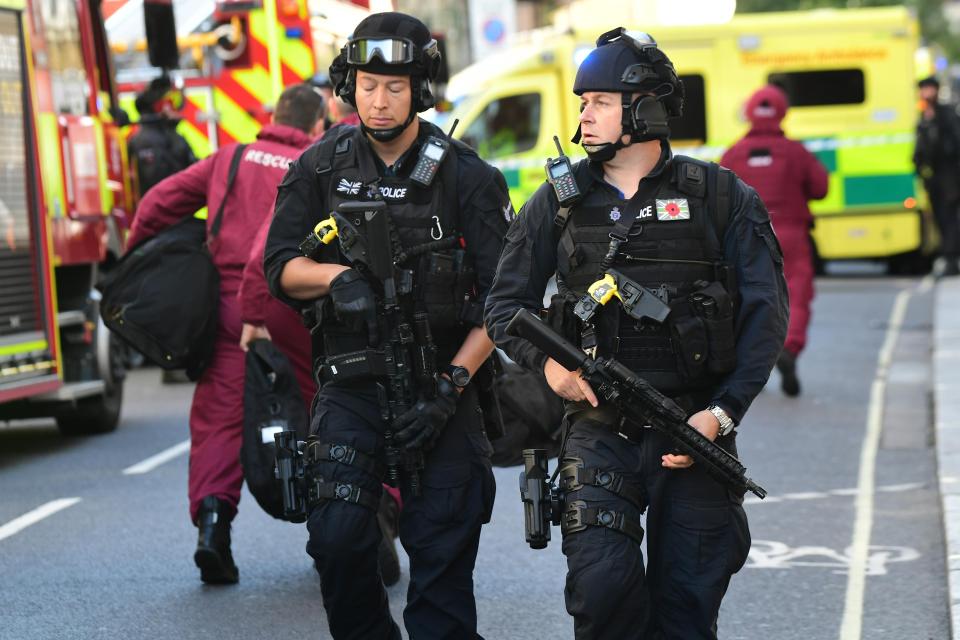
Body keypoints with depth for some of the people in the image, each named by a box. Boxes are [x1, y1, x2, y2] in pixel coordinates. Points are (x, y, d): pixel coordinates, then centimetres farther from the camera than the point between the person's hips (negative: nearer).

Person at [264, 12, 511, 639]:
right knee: (338, 536, -12)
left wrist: (450, 385, -13)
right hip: (351, 385, 1)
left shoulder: (466, 177, -3)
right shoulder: (322, 168, 4)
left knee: (442, 552, -1)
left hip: (440, 386, -1)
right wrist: (338, 275, -16)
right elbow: (281, 268, 6)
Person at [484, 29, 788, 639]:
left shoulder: (721, 197, 3)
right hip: (599, 428, 1)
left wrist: (723, 412, -11)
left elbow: (765, 313, 0)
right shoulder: (557, 203, 8)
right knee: (600, 583, -16)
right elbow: (506, 304, 11)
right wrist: (547, 359, -11)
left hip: (693, 428, -1)